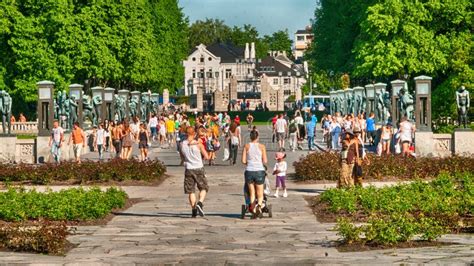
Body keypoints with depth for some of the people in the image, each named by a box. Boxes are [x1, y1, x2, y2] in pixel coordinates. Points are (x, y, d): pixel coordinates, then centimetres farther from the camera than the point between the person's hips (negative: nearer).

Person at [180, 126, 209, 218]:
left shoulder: (182, 145, -1)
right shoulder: (198, 144, -9)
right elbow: (206, 157, -4)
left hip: (188, 169, 2)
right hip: (199, 169, -2)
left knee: (191, 191, 9)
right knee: (203, 188, 12)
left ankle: (194, 209, 4)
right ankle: (200, 203, -11)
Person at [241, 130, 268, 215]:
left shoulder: (246, 146, 2)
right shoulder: (262, 146, 0)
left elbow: (243, 161, -2)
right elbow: (265, 161, -2)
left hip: (249, 171, 1)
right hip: (259, 171, -1)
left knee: (252, 193, 16)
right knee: (260, 194, 5)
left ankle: (253, 209, 12)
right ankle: (259, 204, -25)